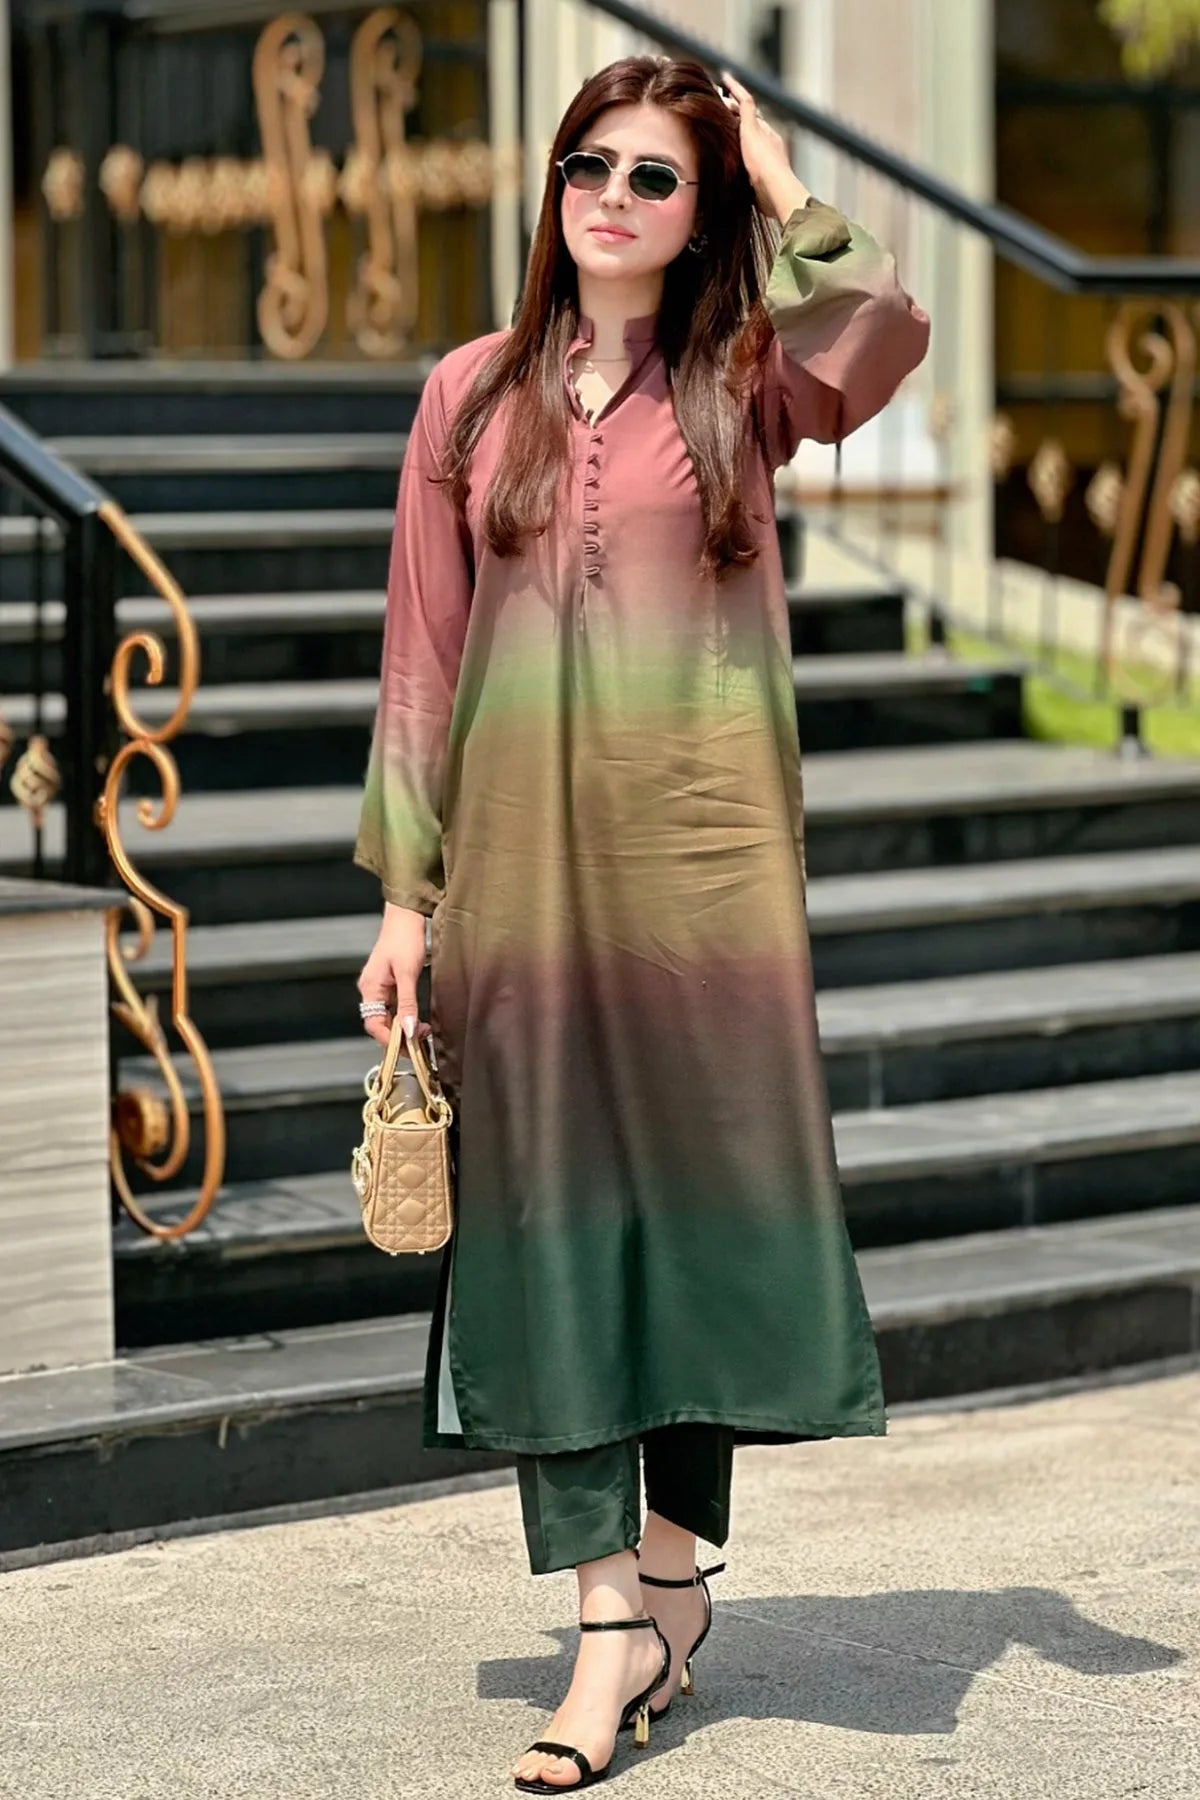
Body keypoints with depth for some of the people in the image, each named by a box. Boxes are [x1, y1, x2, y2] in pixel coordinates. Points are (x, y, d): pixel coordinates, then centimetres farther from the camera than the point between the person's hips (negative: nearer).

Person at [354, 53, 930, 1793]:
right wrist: (404, 892, 4)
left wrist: (783, 185, -8)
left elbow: (889, 336, -21)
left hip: (700, 845, -1)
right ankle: (613, 1619, 3)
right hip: (520, 847, 2)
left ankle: (676, 1559, 21)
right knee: (545, 1203, -1)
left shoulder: (747, 376, 4)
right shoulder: (473, 391, 9)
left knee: (697, 1184, 3)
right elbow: (423, 650, 9)